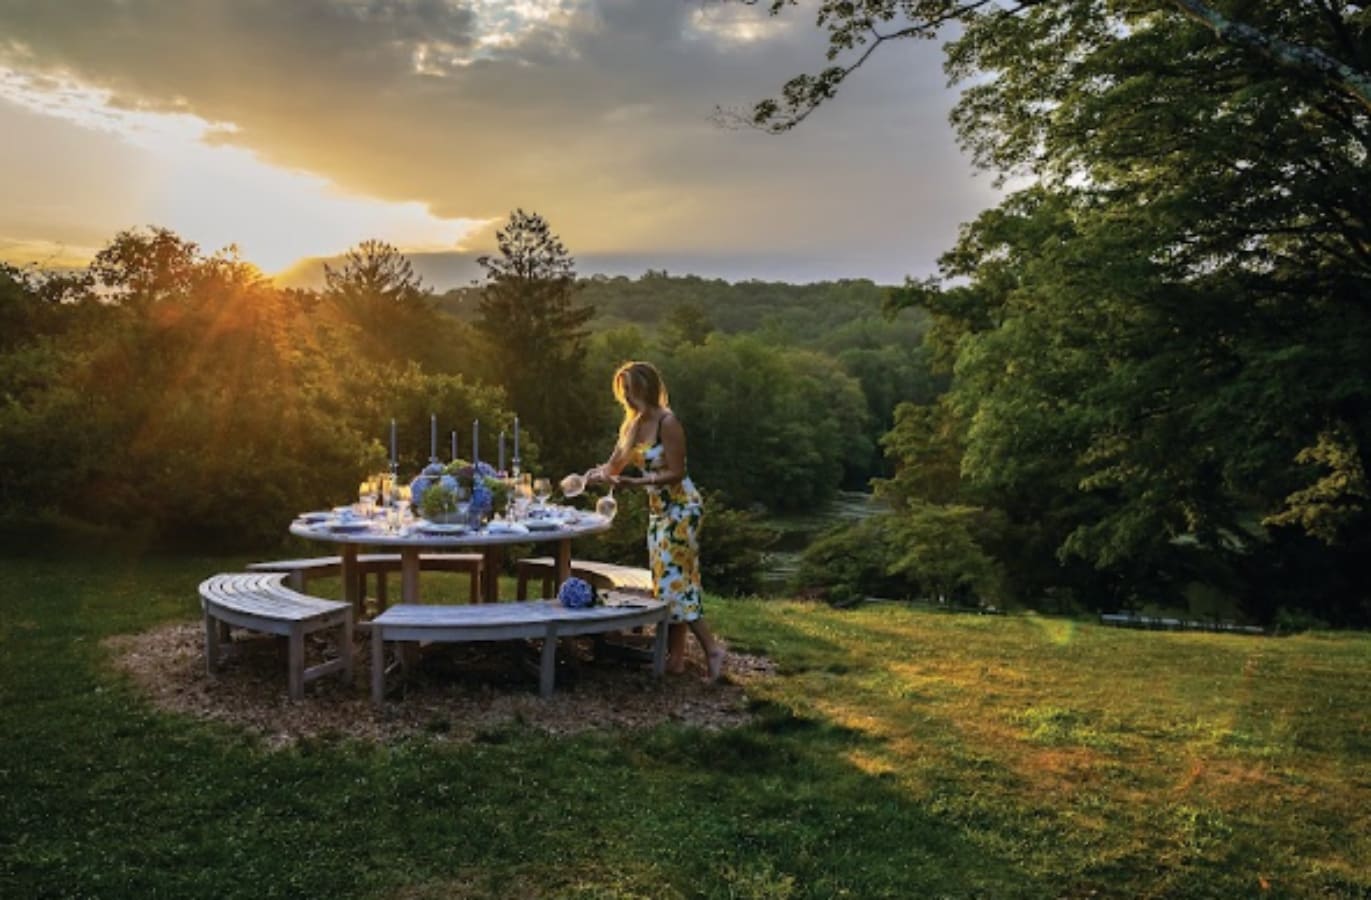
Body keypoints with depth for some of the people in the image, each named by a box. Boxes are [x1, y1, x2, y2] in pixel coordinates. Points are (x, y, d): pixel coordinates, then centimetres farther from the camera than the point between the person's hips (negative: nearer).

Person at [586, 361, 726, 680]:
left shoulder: (667, 423, -17)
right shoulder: (633, 424, 7)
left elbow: (676, 474, -19)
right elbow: (614, 466, 11)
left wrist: (636, 482, -26)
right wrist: (596, 475, -10)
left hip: (680, 508, -9)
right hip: (659, 510, 9)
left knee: (675, 581, -10)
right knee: (667, 582, 9)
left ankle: (713, 648, -3)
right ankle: (676, 657, 15)